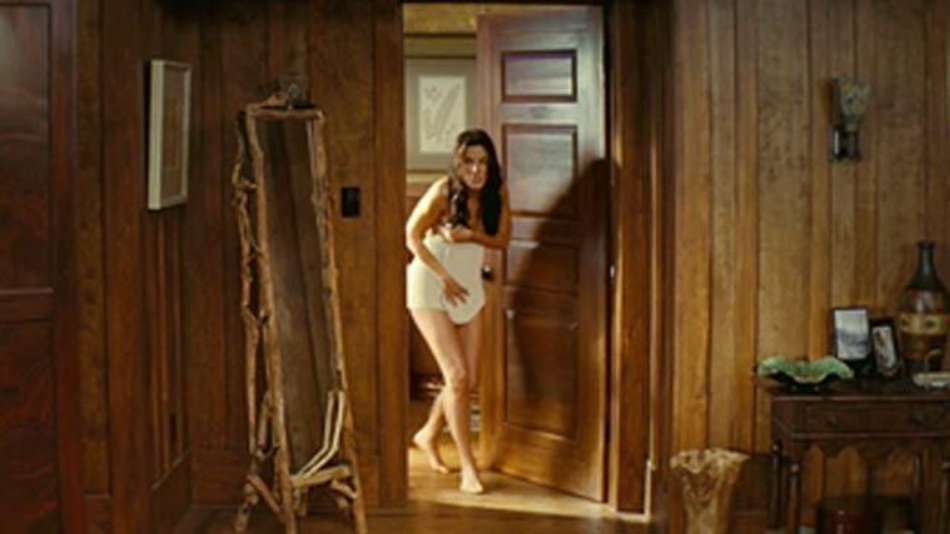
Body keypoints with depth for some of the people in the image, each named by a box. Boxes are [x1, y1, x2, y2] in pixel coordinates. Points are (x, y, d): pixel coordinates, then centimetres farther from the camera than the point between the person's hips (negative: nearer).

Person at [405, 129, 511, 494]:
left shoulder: (496, 193, -8)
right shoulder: (443, 192, -21)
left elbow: (502, 239, 0)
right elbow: (412, 235, -11)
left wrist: (472, 236, -20)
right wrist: (444, 276, -14)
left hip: (469, 288, 6)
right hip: (430, 288, -6)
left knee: (469, 380, 8)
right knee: (457, 375, -12)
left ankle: (429, 435, 34)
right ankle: (467, 466, -5)